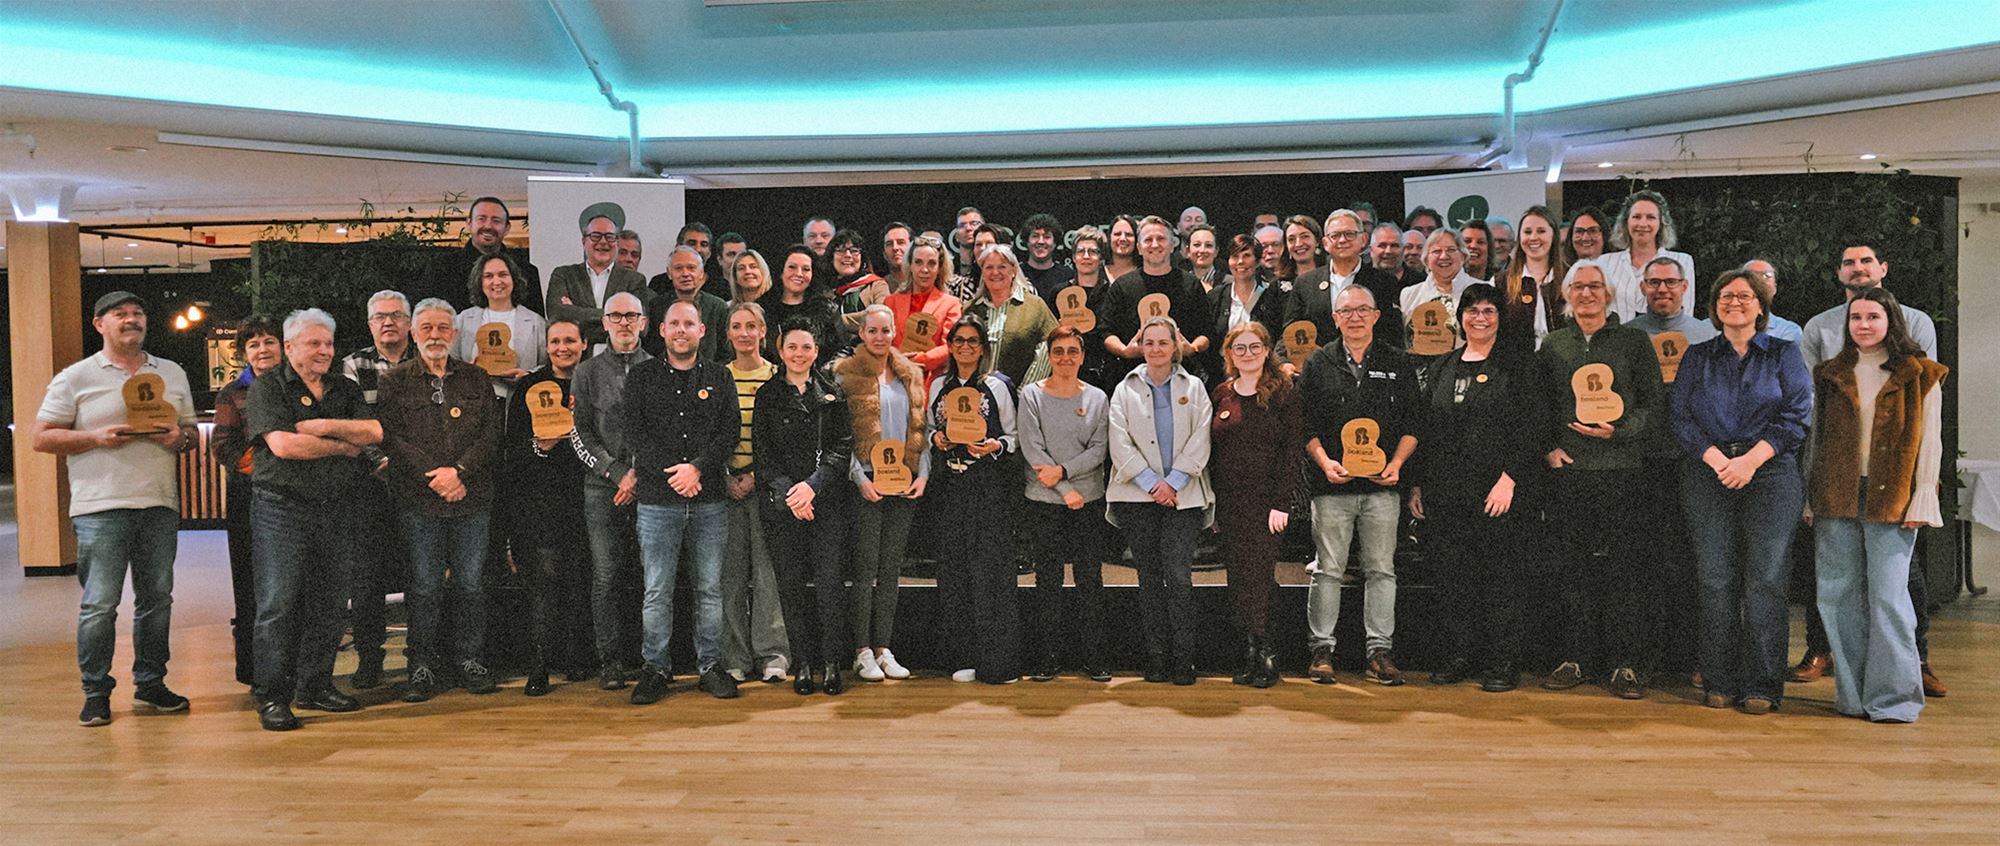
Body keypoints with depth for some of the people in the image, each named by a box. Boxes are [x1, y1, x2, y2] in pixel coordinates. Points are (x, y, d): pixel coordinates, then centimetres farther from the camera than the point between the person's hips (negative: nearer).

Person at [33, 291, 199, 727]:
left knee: (157, 599, 9)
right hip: (101, 507, -4)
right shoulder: (76, 377, 3)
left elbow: (191, 431, 20)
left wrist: (181, 437, -3)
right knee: (100, 604, -4)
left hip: (160, 504, 4)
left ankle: (150, 683, 19)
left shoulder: (173, 374, 15)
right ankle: (95, 692, 7)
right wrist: (97, 437, -13)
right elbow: (42, 437, 1)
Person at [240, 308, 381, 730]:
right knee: (278, 605, -5)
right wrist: (344, 446, -4)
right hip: (282, 509, -5)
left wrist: (327, 426, -11)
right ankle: (272, 697, 1)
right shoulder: (266, 389, 0)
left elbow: (374, 431, 1)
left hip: (336, 512, 5)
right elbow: (283, 445, -14)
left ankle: (316, 685, 19)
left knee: (327, 605, 9)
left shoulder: (345, 391, 15)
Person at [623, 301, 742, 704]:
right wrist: (671, 473, -12)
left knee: (710, 588, 6)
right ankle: (656, 668, 11)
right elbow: (635, 432, -1)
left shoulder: (720, 377, 10)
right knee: (657, 591, 1)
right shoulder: (641, 377, 8)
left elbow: (731, 430, 1)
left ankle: (710, 666, 15)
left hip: (709, 500, 1)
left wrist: (698, 468, -13)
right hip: (657, 500, -1)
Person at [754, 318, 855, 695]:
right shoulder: (767, 395, 9)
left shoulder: (833, 393, 8)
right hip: (781, 503, 1)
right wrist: (788, 493, -9)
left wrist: (813, 485, -12)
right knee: (791, 584, 2)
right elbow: (762, 450, 3)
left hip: (827, 501, -1)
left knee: (829, 582, -6)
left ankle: (832, 664, 3)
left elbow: (842, 445, 1)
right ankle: (802, 664, 10)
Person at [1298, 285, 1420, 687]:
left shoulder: (1398, 363, 9)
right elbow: (1305, 421, 5)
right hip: (1332, 484, -1)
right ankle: (1322, 649, 9)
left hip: (1382, 485, 1)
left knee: (1381, 569, 4)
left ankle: (1380, 651, 10)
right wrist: (1324, 461, -9)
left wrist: (1396, 463, -6)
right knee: (1328, 569, 2)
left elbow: (1413, 421, 8)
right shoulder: (1319, 363, 7)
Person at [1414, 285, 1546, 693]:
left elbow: (1532, 430, -5)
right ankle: (1464, 654, 18)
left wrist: (1510, 478, -14)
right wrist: (1418, 484, 9)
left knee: (1500, 575, -1)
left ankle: (1503, 662, 8)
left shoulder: (1517, 367, 1)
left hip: (1496, 491, -4)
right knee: (1456, 575, 7)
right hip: (1446, 491, 4)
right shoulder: (1441, 368, 15)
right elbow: (1425, 428, 15)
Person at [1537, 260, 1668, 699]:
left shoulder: (1634, 341, 7)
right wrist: (1548, 447, 1)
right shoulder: (1553, 345, 13)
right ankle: (1572, 658, 11)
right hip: (1568, 469, 2)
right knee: (1572, 567, 3)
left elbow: (1655, 403, 5)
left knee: (1624, 568, -3)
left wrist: (1618, 431, -9)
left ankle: (1624, 663, 4)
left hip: (1621, 469, -2)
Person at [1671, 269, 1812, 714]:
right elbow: (1681, 418, 6)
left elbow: (1796, 416, 1)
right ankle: (1721, 682, 4)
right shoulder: (1697, 357, 15)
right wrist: (1717, 460, -10)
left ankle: (1761, 686, -1)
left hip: (1770, 475, -1)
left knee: (1764, 578, -6)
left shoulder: (1783, 355, 11)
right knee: (1716, 579, -2)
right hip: (1709, 477, 1)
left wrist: (1750, 460, -11)